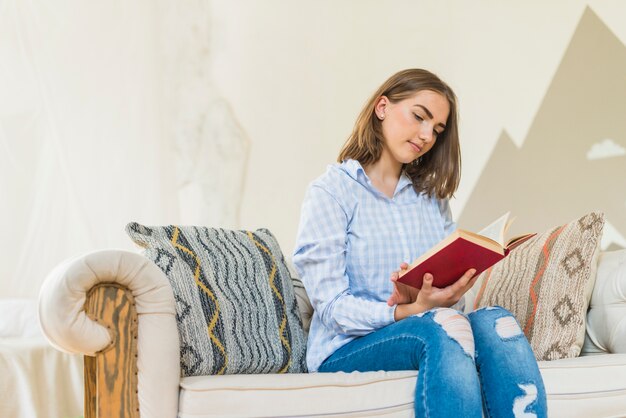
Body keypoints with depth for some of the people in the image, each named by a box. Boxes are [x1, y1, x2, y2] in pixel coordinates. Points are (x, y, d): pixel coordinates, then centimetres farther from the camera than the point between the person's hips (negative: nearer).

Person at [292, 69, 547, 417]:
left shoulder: (432, 196, 16)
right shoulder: (330, 193, -3)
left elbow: (451, 293, 9)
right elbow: (333, 308, -11)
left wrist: (422, 299, -15)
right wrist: (415, 311, -26)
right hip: (348, 348, -5)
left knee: (495, 321, -26)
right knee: (443, 327, -34)